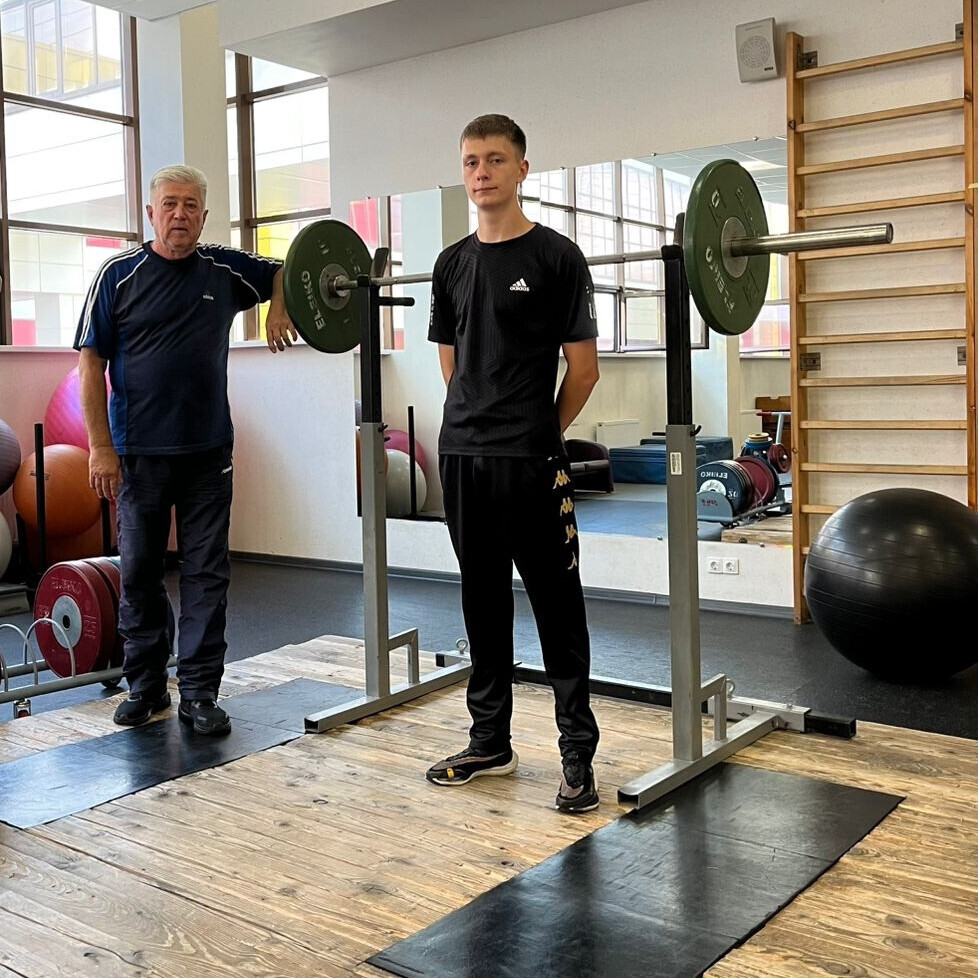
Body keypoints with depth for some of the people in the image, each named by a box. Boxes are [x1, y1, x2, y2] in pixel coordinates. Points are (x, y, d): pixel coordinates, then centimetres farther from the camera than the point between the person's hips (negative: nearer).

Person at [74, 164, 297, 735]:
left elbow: (282, 272, 24)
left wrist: (280, 309, 1)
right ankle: (145, 687, 23)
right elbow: (92, 363, -3)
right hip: (139, 453, -1)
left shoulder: (225, 270, 5)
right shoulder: (119, 276, -2)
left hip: (208, 451, 2)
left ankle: (200, 693, 12)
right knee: (140, 573, 8)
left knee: (207, 574, 3)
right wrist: (101, 448, -10)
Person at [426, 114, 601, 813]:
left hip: (532, 463, -5)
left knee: (557, 607, 1)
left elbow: (583, 368, -4)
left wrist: (537, 433, 4)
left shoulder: (556, 256, -5)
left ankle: (578, 754, 11)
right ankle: (490, 742, 26)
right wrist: (479, 426, 14)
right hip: (462, 457, 6)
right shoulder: (452, 264, 11)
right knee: (483, 604, 13)